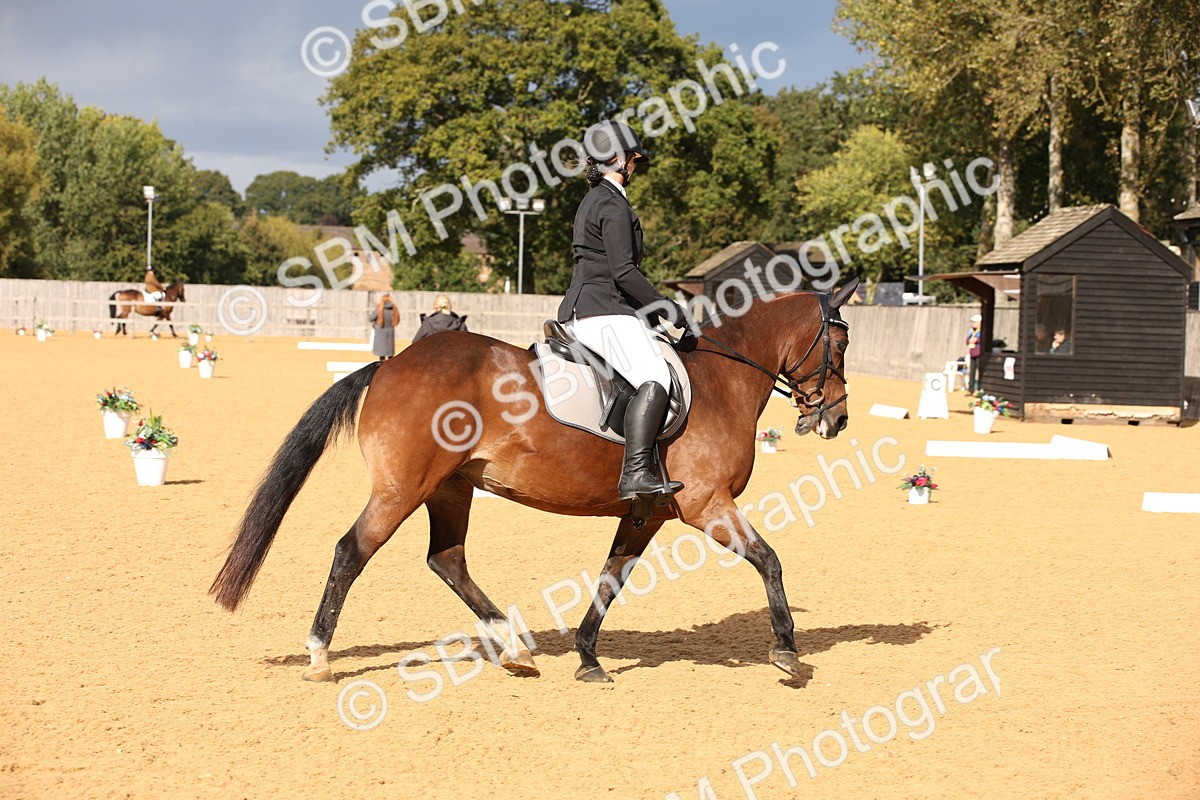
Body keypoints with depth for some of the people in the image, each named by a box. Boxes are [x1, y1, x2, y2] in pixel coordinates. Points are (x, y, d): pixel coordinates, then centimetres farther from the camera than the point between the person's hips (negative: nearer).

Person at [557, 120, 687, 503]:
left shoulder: (594, 200, 22)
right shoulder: (614, 204, -10)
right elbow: (623, 270, -18)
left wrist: (655, 306, 23)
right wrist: (664, 306, -10)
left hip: (580, 312, 11)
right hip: (604, 312, -11)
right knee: (655, 375, -27)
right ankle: (635, 474, -38)